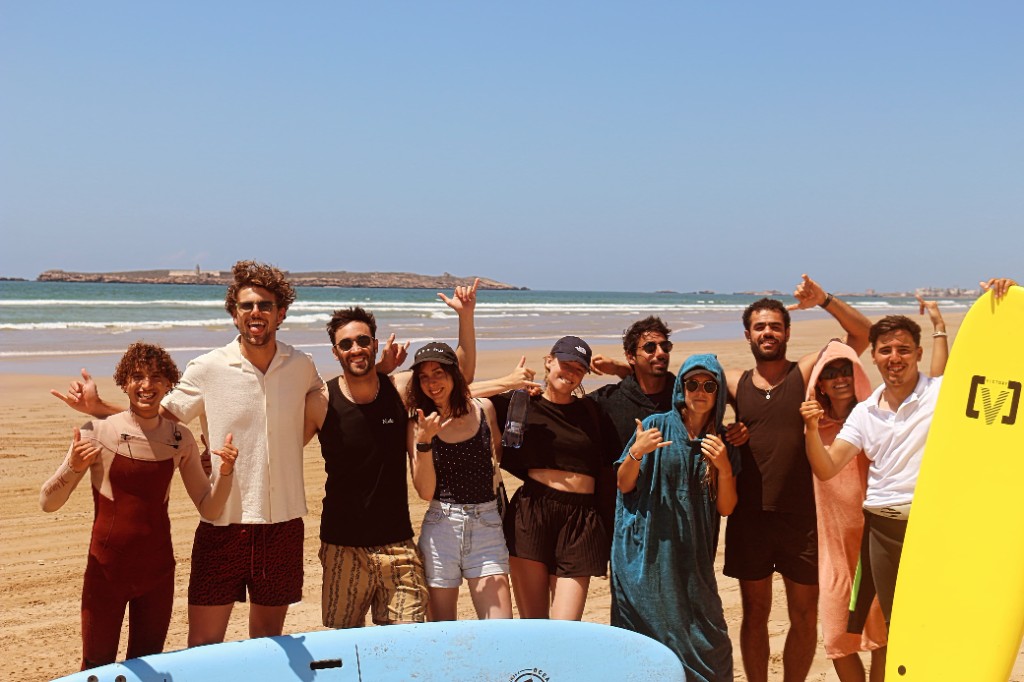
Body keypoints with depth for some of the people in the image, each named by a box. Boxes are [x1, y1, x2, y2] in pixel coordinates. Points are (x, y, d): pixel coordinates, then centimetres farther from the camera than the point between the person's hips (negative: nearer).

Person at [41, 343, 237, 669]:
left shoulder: (180, 439, -1)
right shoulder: (98, 432, -9)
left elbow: (209, 508, 3)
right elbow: (48, 503, -8)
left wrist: (225, 470, -15)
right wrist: (73, 467, -26)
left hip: (157, 569, 3)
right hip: (106, 568, -2)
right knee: (98, 668, 7)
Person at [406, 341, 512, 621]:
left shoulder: (483, 409, 3)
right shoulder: (419, 425, -2)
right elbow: (426, 491, -8)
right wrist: (424, 440, -19)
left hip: (487, 524, 1)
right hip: (441, 527, -1)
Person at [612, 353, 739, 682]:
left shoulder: (722, 442, 6)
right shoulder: (657, 426, -2)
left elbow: (725, 508, 3)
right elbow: (624, 486, 1)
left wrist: (724, 468, -13)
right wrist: (635, 453, -17)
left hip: (692, 556, 2)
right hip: (647, 553, -2)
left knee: (707, 642, -1)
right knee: (650, 634, 0)